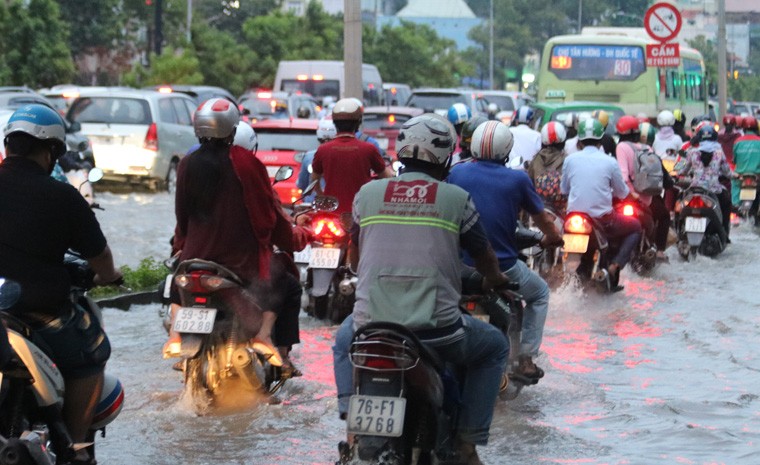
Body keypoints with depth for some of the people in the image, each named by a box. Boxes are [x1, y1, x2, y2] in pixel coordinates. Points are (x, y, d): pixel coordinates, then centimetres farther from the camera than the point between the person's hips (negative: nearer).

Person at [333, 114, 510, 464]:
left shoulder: (367, 194, 7)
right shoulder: (456, 199, 0)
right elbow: (485, 259, 13)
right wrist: (494, 280, 36)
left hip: (371, 326, 3)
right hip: (437, 329, -2)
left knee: (345, 338, 37)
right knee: (495, 347, 25)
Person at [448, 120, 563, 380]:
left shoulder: (457, 173, 0)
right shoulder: (517, 179, -6)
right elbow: (541, 218, 7)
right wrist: (552, 237, 30)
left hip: (461, 266, 2)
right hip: (502, 269, -2)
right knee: (540, 293, 27)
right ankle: (526, 358, 16)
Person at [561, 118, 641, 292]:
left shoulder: (570, 160, 0)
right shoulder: (610, 162, -5)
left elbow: (564, 189, 13)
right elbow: (623, 193, 6)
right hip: (603, 218, -4)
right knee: (635, 227, 21)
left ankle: (585, 264, 25)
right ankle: (615, 265, 1)